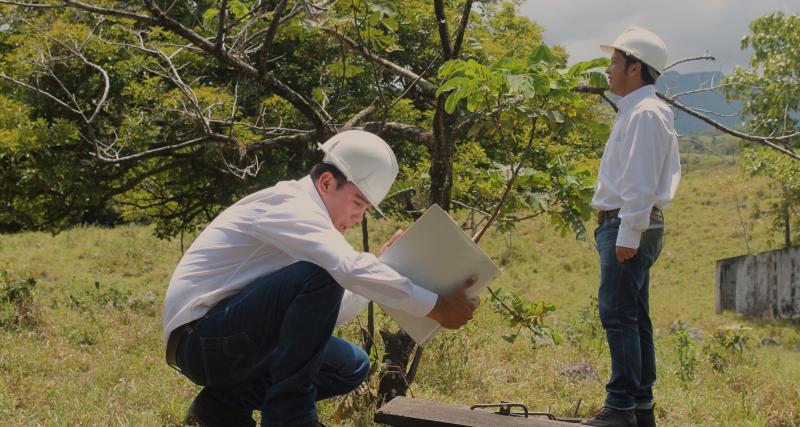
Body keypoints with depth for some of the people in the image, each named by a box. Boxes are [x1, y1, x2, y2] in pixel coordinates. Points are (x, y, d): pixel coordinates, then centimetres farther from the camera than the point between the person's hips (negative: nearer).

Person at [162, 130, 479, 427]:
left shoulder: (300, 212, 17)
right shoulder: (288, 204, -14)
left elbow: (320, 317, 16)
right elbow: (349, 269, -30)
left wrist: (382, 263, 11)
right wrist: (435, 307, -27)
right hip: (201, 335, -10)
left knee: (352, 366, 9)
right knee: (320, 274, -26)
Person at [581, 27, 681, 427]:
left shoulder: (645, 113, -12)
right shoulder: (634, 111, 19)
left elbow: (641, 181, -19)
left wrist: (628, 234, -22)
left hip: (629, 227, -11)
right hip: (626, 227, 11)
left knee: (618, 314, -11)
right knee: (634, 317, 12)